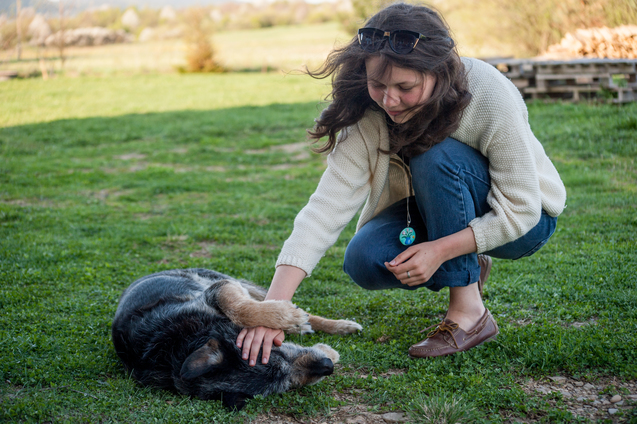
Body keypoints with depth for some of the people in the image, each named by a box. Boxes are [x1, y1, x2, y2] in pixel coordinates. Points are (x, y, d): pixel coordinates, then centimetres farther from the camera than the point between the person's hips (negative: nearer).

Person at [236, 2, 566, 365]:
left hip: (520, 221, -3)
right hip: (440, 212, 4)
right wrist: (273, 306, -40)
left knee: (436, 157, -32)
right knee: (365, 260, -24)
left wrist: (440, 249, -34)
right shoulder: (369, 115, -22)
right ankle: (466, 269, 6)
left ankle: (470, 313, -20)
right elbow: (328, 205, -30)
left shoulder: (490, 96, -31)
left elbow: (520, 209, -24)